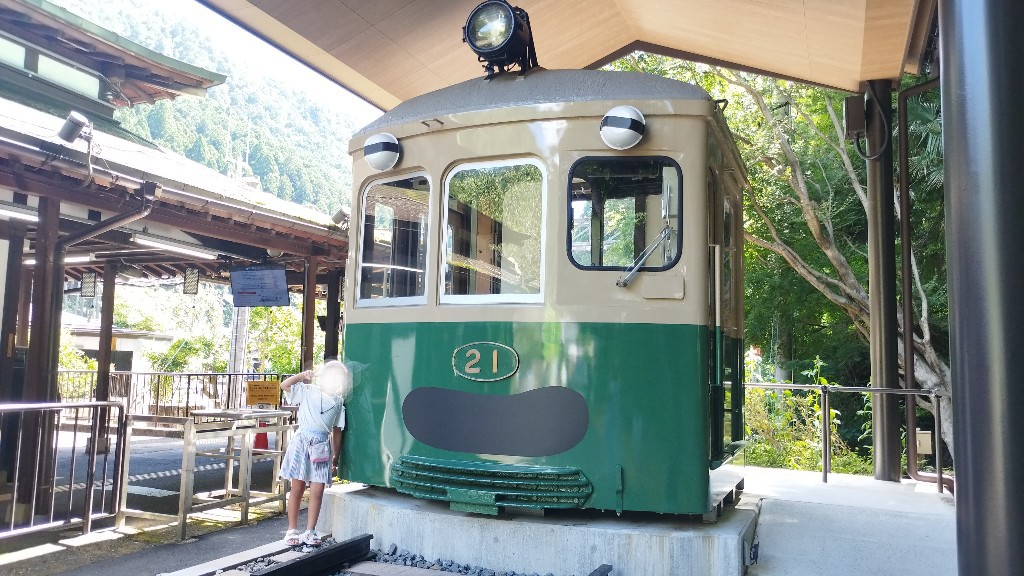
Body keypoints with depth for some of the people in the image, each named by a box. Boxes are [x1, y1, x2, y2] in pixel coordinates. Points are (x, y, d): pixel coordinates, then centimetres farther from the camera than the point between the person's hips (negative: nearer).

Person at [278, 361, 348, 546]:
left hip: (322, 447, 2)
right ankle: (292, 530, 14)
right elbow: (284, 385, -5)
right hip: (302, 442, -2)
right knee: (297, 487, 3)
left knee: (318, 491, -2)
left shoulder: (338, 401, 11)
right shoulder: (306, 391, 5)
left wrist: (336, 457, 14)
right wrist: (303, 375, -12)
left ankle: (310, 531, 10)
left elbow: (337, 431, 13)